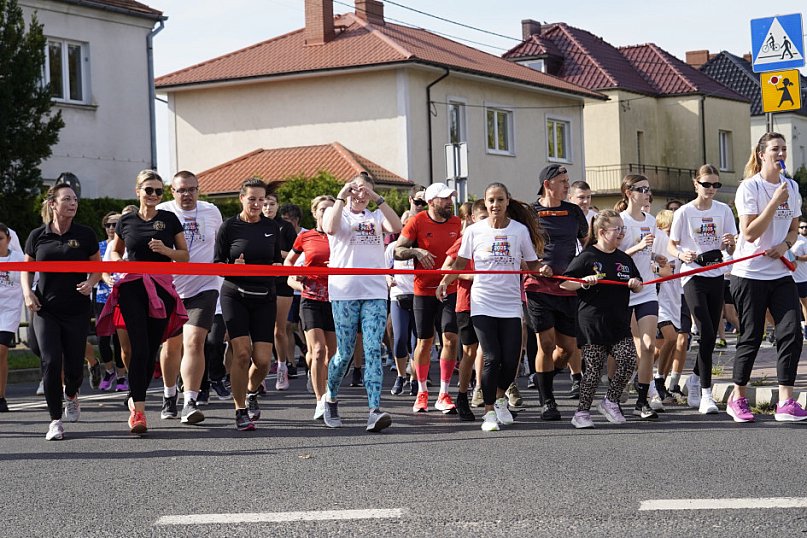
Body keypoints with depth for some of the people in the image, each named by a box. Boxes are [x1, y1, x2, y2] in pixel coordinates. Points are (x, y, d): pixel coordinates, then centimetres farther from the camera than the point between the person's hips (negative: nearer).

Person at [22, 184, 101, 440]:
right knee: (51, 362, -11)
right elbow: (26, 268, 13)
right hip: (46, 310, 0)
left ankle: (71, 396, 38)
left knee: (74, 363, 2)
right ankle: (55, 421, -2)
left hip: (77, 310, 0)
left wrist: (91, 282, -10)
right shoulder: (37, 236, 3)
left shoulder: (85, 234, 1)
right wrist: (27, 292, -4)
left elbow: (98, 266, 10)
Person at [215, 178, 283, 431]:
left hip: (264, 298, 3)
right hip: (235, 296, -3)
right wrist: (233, 267, -19)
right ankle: (240, 410, -4)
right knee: (242, 352, -16)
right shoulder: (229, 227, -1)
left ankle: (251, 393, 28)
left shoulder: (272, 227, 8)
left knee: (263, 359, -5)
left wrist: (279, 267, -5)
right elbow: (217, 264, 1)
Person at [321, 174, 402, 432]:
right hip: (344, 292, -2)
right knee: (344, 353, 1)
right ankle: (331, 399, 26)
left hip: (375, 292, 2)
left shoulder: (375, 217, 16)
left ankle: (375, 411, -19)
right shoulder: (336, 212, 10)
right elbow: (330, 228, -15)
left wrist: (378, 199, -8)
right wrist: (341, 197, -10)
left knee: (373, 350, -10)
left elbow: (396, 227, -6)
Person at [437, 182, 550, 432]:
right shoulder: (474, 231, 1)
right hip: (483, 304, -1)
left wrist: (542, 269, -14)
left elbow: (531, 263, 8)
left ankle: (500, 398, 30)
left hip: (510, 305, 1)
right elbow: (461, 262, 8)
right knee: (492, 358, -8)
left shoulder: (520, 230, 2)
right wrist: (445, 281, -7)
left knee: (511, 360, -1)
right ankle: (489, 411, 7)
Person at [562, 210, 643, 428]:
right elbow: (564, 283, -6)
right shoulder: (587, 257, -5)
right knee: (594, 367, -2)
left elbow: (638, 287, 23)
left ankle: (610, 401, 12)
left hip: (619, 323, 5)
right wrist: (585, 281, -22)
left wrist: (635, 283, 0)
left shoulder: (624, 259, 12)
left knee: (629, 360, -7)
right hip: (593, 323, -5)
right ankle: (582, 412, 10)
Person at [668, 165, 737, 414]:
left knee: (711, 335, 8)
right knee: (707, 334, -16)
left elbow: (731, 250, 9)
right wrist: (681, 254, -18)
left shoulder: (723, 210, 5)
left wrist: (730, 243, -14)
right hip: (693, 275, -4)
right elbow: (671, 245, 3)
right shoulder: (684, 212, -4)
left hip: (717, 275, 4)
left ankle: (697, 377, 33)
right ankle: (706, 394, -14)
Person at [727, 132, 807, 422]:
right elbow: (749, 234, -16)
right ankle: (738, 399, 17)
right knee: (751, 337, 1)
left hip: (781, 273, 5)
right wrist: (775, 202, -20)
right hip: (750, 273, -5)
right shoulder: (750, 188, -9)